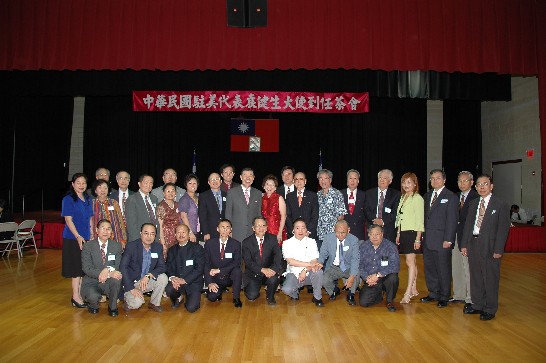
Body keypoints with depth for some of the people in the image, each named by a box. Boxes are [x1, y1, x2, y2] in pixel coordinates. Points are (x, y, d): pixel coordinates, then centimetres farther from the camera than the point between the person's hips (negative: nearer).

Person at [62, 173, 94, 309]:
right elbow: (68, 220, -12)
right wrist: (78, 236, -19)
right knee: (76, 268, -2)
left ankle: (81, 294, 19)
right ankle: (76, 297, 6)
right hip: (73, 239, -6)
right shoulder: (68, 199, -7)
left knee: (84, 267, 9)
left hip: (86, 238, 6)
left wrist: (92, 235, 7)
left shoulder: (88, 200, 12)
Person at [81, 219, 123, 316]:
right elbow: (87, 269, -13)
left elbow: (117, 267, -2)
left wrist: (108, 270, -28)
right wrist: (109, 273, -27)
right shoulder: (88, 246, -4)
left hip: (108, 283, 2)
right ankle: (93, 305, 7)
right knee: (93, 297, -34)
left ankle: (112, 307, -8)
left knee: (116, 278, -33)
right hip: (91, 282, -2)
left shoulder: (117, 246, 4)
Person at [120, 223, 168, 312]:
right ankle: (127, 302, 8)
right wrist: (131, 288, -26)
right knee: (137, 302, -29)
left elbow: (162, 267, -4)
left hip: (147, 281, 4)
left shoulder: (158, 247, -3)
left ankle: (154, 303, 1)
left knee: (163, 278, -22)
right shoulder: (131, 246, -16)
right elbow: (122, 268, -19)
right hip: (131, 282, -4)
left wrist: (148, 276, -23)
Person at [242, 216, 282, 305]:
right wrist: (262, 270, -28)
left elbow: (278, 256, -10)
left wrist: (273, 268, -31)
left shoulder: (272, 239, 1)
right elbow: (248, 261, -13)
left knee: (274, 278, -31)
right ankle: (249, 287, 18)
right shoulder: (246, 242, -3)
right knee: (252, 296, -20)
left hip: (269, 271, 1)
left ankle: (270, 297, 1)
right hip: (253, 274, -1)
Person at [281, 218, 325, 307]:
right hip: (293, 273, -1)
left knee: (318, 271, -32)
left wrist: (305, 270, -22)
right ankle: (295, 293, 8)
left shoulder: (312, 242, 4)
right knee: (286, 289, -32)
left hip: (309, 274, 2)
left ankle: (317, 297, -7)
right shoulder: (287, 243, -1)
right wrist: (309, 264, -19)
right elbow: (290, 261, -13)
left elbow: (315, 261, -3)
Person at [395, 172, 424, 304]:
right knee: (411, 262, 13)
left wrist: (418, 239, -15)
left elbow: (420, 220, -12)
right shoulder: (403, 198, 14)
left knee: (410, 262, -9)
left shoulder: (417, 198, -10)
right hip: (403, 233, 8)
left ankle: (408, 293, -9)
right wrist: (398, 234, 13)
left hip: (412, 233, -8)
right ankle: (414, 290, 20)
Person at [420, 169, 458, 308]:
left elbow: (452, 220, -9)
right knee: (429, 268, 12)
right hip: (427, 240, 6)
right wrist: (422, 235, 7)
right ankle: (433, 293, 26)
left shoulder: (451, 197, -4)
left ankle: (444, 297, 16)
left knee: (443, 270, 3)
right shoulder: (427, 196, 15)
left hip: (442, 241, -6)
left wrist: (448, 239, -14)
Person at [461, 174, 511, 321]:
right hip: (473, 244, 5)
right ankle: (477, 305, 27)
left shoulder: (501, 204, -4)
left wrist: (498, 249, -12)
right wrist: (464, 244, 6)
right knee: (475, 277, 13)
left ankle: (490, 309, 16)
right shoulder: (473, 204, 12)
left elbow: (503, 228, -7)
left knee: (490, 279, 2)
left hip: (490, 246, -5)